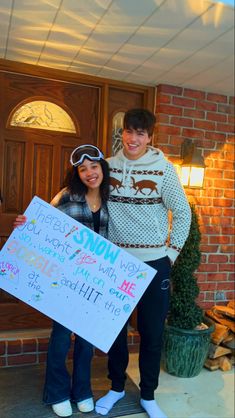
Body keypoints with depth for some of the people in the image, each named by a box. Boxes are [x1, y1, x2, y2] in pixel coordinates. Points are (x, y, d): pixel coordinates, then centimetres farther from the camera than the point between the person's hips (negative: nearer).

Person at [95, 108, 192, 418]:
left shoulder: (164, 169, -7)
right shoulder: (109, 165, 0)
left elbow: (183, 213, -1)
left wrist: (172, 252, -2)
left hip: (154, 263, -2)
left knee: (152, 332, 11)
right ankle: (116, 387, 39)